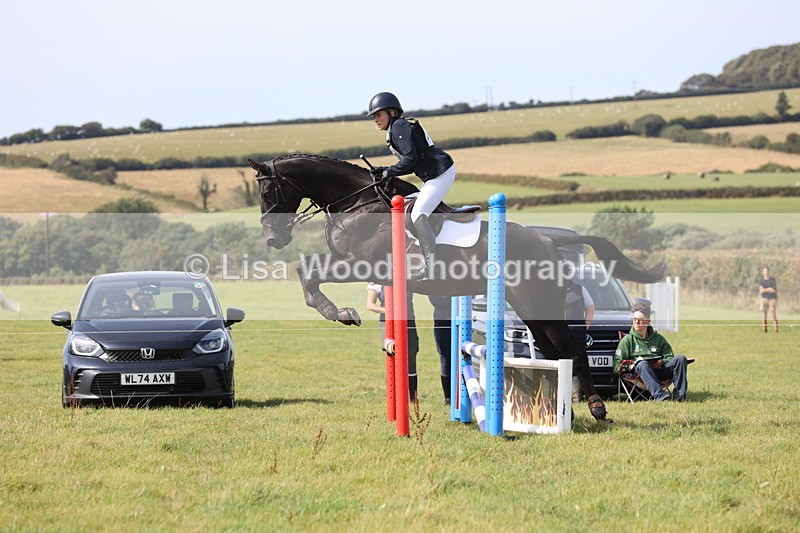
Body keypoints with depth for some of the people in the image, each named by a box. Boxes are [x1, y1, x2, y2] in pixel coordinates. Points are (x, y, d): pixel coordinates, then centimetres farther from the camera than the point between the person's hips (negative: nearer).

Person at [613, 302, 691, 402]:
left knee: (680, 358, -21)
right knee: (642, 364, -39)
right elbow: (617, 366, 7)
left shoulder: (658, 338, 24)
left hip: (659, 369, 3)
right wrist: (630, 366, -13)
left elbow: (670, 357, 17)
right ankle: (659, 395, -56)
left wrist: (662, 362, -6)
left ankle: (680, 395, -32)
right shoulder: (628, 339, 15)